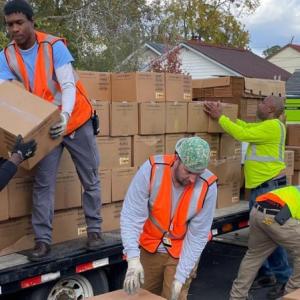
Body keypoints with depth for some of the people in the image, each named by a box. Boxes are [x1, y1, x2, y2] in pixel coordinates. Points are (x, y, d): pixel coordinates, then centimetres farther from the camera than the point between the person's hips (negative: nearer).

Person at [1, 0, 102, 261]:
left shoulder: (54, 46, -18)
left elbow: (68, 86, -23)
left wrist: (65, 115, -41)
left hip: (77, 121, -2)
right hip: (45, 127, 3)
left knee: (90, 179, 5)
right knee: (43, 183, -3)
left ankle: (94, 229, 19)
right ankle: (43, 240, 3)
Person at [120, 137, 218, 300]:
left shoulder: (208, 186, -24)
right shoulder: (151, 169, -26)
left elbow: (198, 235, -17)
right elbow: (131, 215, -25)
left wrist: (181, 277, -20)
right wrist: (133, 259, -35)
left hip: (182, 252, -1)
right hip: (149, 247, 1)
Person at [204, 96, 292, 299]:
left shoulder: (272, 126, -13)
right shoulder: (265, 126, 17)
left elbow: (241, 134, -16)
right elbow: (244, 126, 14)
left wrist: (220, 117, -9)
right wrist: (221, 115, 9)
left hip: (271, 186, -10)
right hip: (259, 187, 10)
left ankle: (284, 278, 0)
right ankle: (266, 274, 22)